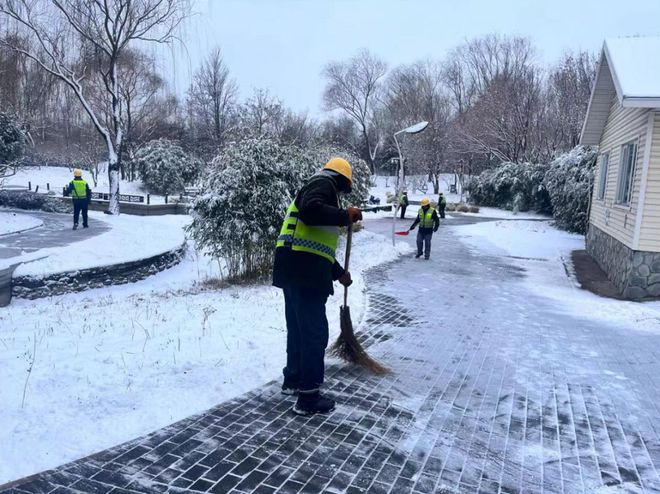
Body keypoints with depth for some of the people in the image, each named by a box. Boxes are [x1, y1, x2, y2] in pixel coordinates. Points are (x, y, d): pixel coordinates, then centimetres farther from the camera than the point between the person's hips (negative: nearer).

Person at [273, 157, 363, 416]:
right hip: (304, 270, -10)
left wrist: (338, 272, 36)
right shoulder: (323, 184, -2)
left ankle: (293, 379, 37)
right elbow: (309, 210, -26)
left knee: (298, 327, 21)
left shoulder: (317, 188, 29)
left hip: (296, 268, 10)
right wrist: (344, 215, -15)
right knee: (315, 331, -4)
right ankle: (308, 398, 4)